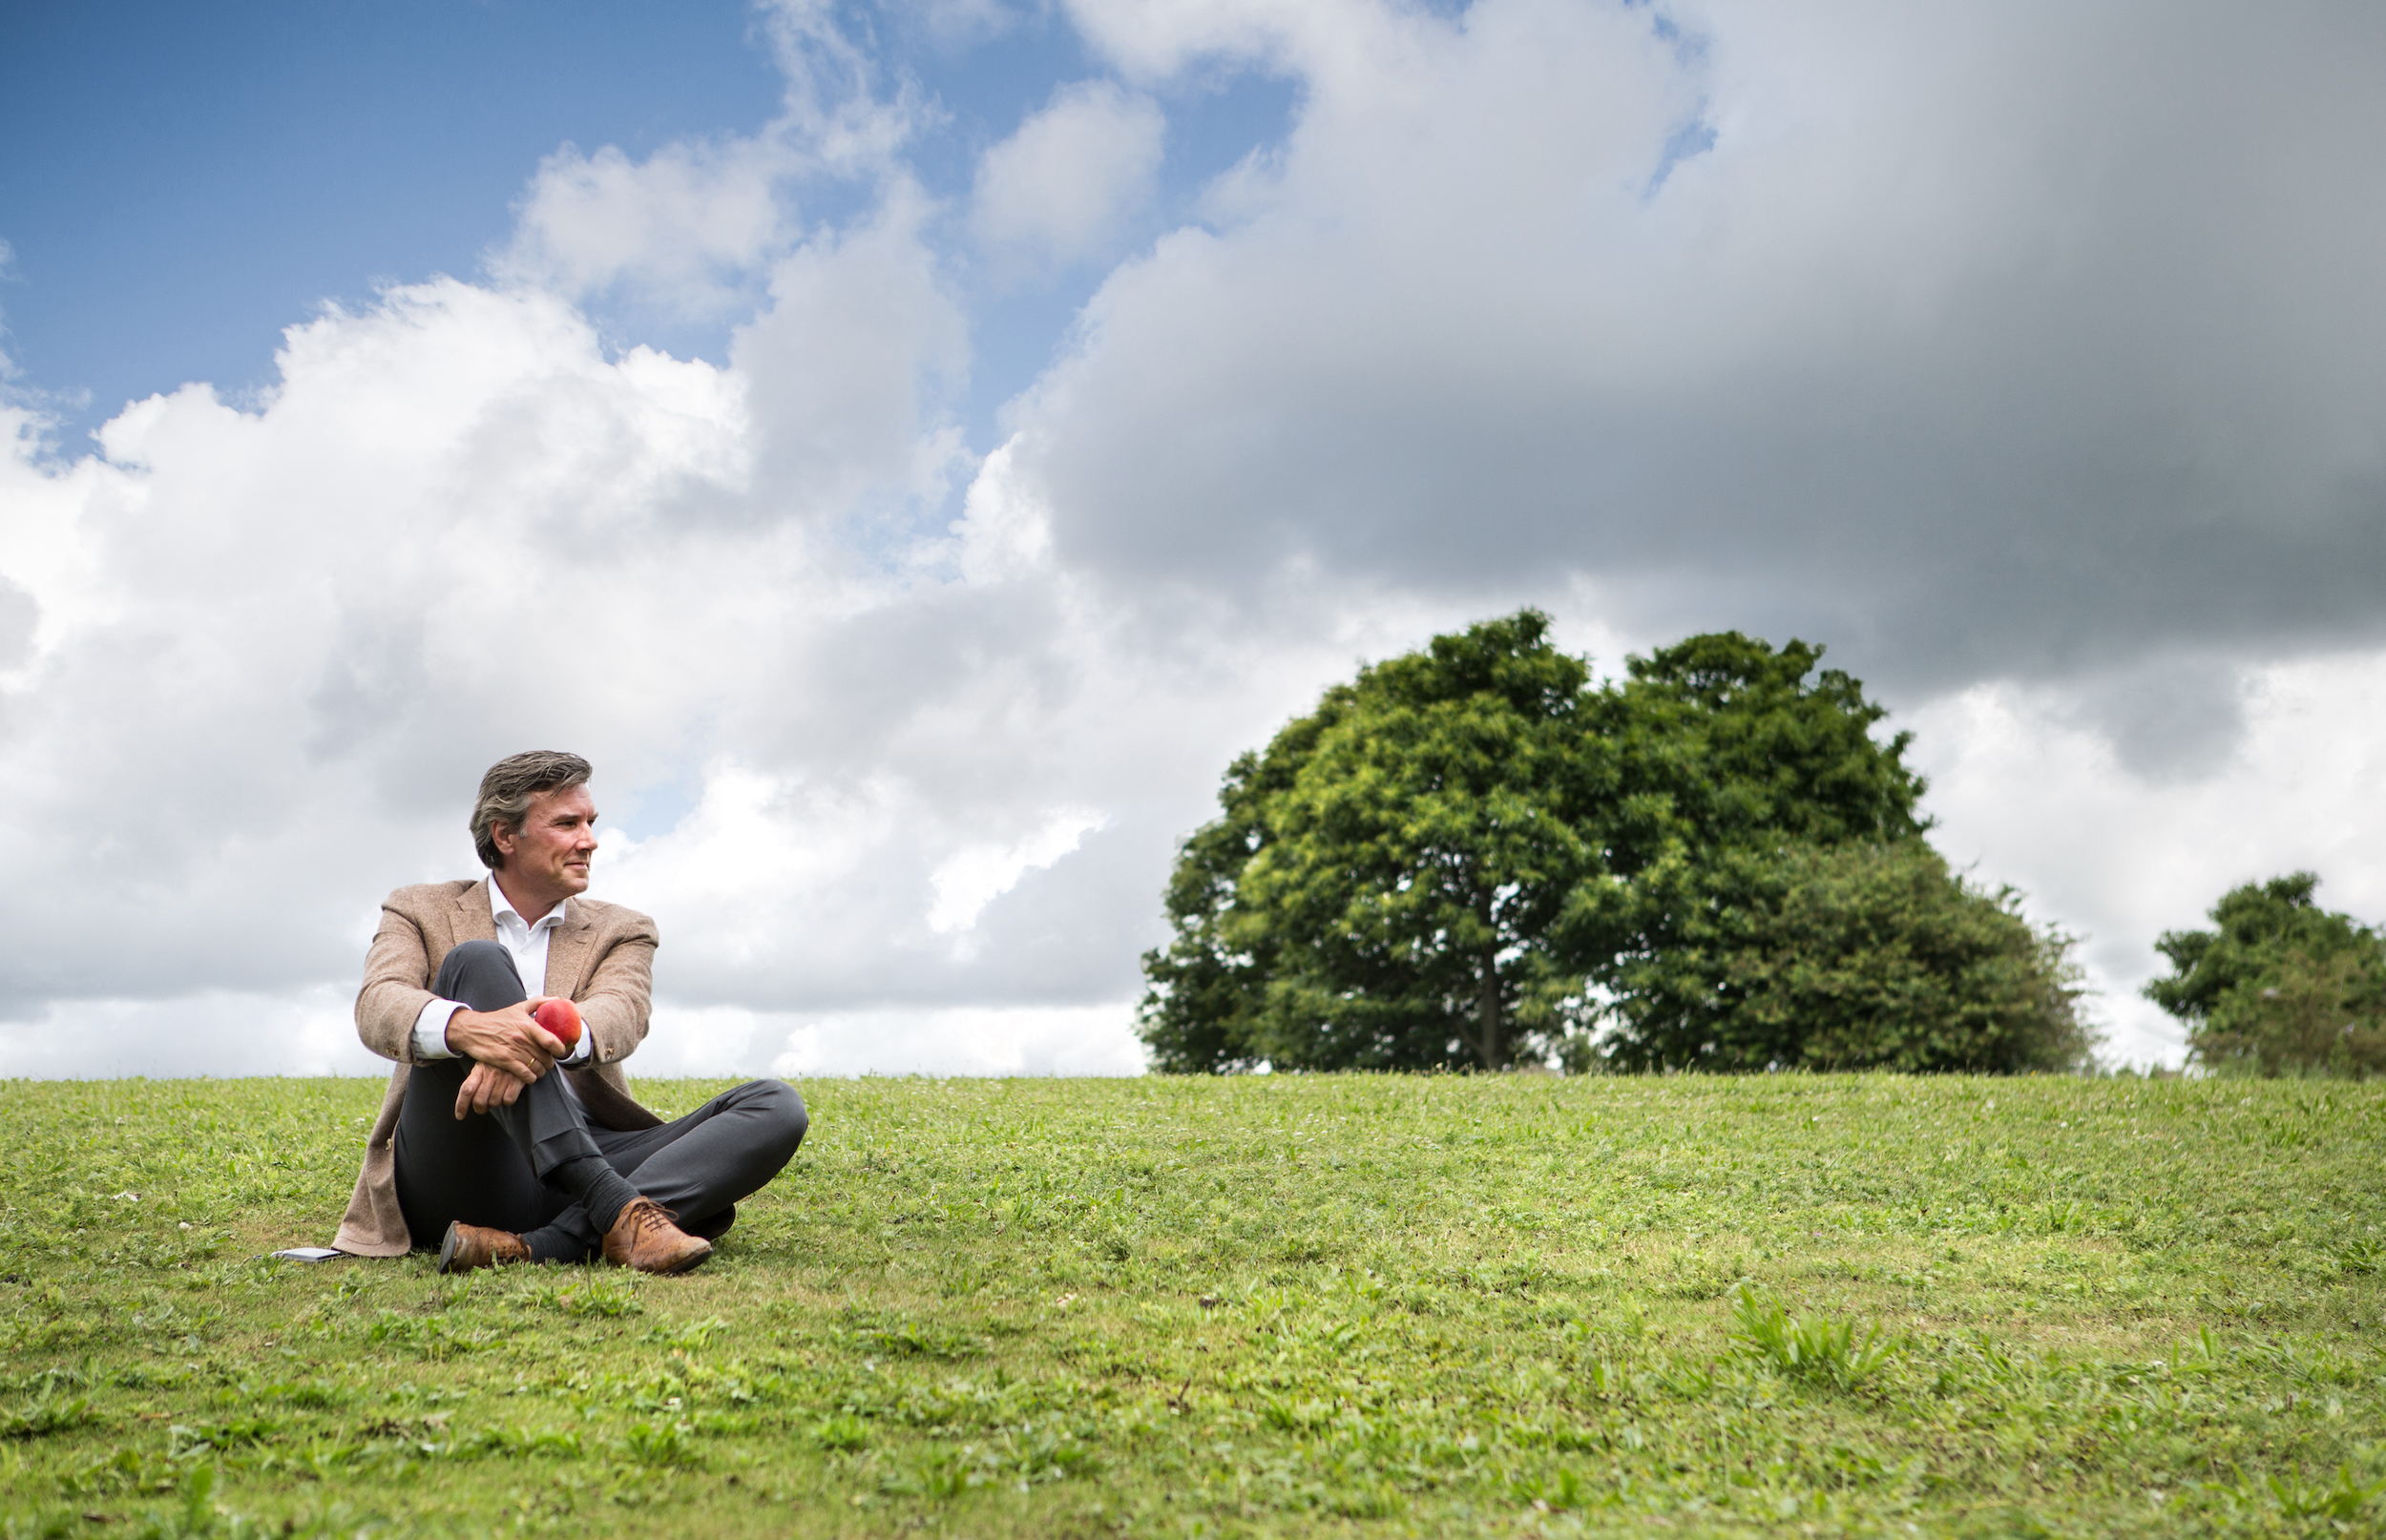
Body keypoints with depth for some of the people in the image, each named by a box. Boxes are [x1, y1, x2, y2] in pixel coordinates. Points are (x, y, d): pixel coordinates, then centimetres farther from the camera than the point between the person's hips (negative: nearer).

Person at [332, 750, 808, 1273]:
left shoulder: (621, 932, 19)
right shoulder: (421, 913, 15)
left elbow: (622, 1014, -5)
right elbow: (377, 1006, -7)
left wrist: (552, 1037, -31)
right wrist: (466, 1027, -32)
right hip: (455, 1184, -2)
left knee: (776, 1108, -19)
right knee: (477, 960, -23)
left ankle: (536, 1248, -39)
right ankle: (615, 1208, -39)